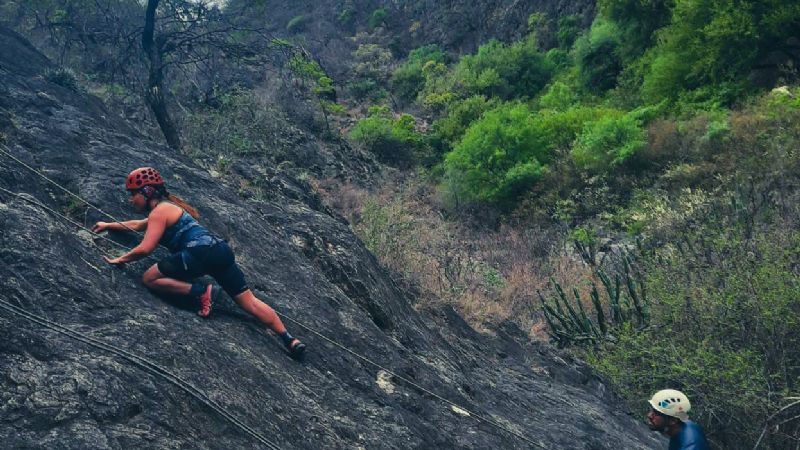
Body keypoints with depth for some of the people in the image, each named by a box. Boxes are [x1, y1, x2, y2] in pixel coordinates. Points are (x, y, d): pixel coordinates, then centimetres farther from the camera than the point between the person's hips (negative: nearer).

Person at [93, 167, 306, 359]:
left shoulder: (159, 211, 3)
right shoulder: (168, 206, 30)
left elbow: (145, 249, -5)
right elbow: (138, 225, 48)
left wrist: (121, 259, 11)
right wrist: (108, 225, 54)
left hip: (201, 252, -9)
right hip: (221, 250, 9)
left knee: (150, 279, 3)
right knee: (250, 303, 4)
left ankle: (201, 291, -10)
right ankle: (289, 339, -5)